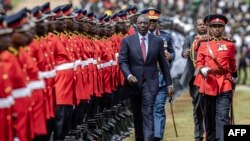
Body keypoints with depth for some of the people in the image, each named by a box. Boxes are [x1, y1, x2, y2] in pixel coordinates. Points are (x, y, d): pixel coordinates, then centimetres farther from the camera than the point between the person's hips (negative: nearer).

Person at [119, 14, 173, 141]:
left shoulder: (157, 41, 3)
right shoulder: (127, 41, 1)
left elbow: (163, 63, 7)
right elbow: (122, 61, -1)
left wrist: (169, 83, 6)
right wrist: (129, 75, -19)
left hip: (150, 83, -1)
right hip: (134, 82, 1)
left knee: (148, 113, -14)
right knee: (137, 115, 12)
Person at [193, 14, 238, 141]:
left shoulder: (229, 44, 7)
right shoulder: (203, 43, 5)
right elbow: (199, 62, 4)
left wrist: (234, 77, 32)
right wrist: (202, 70, -18)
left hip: (225, 84, -1)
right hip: (208, 83, 1)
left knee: (223, 116, -11)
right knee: (209, 116, 10)